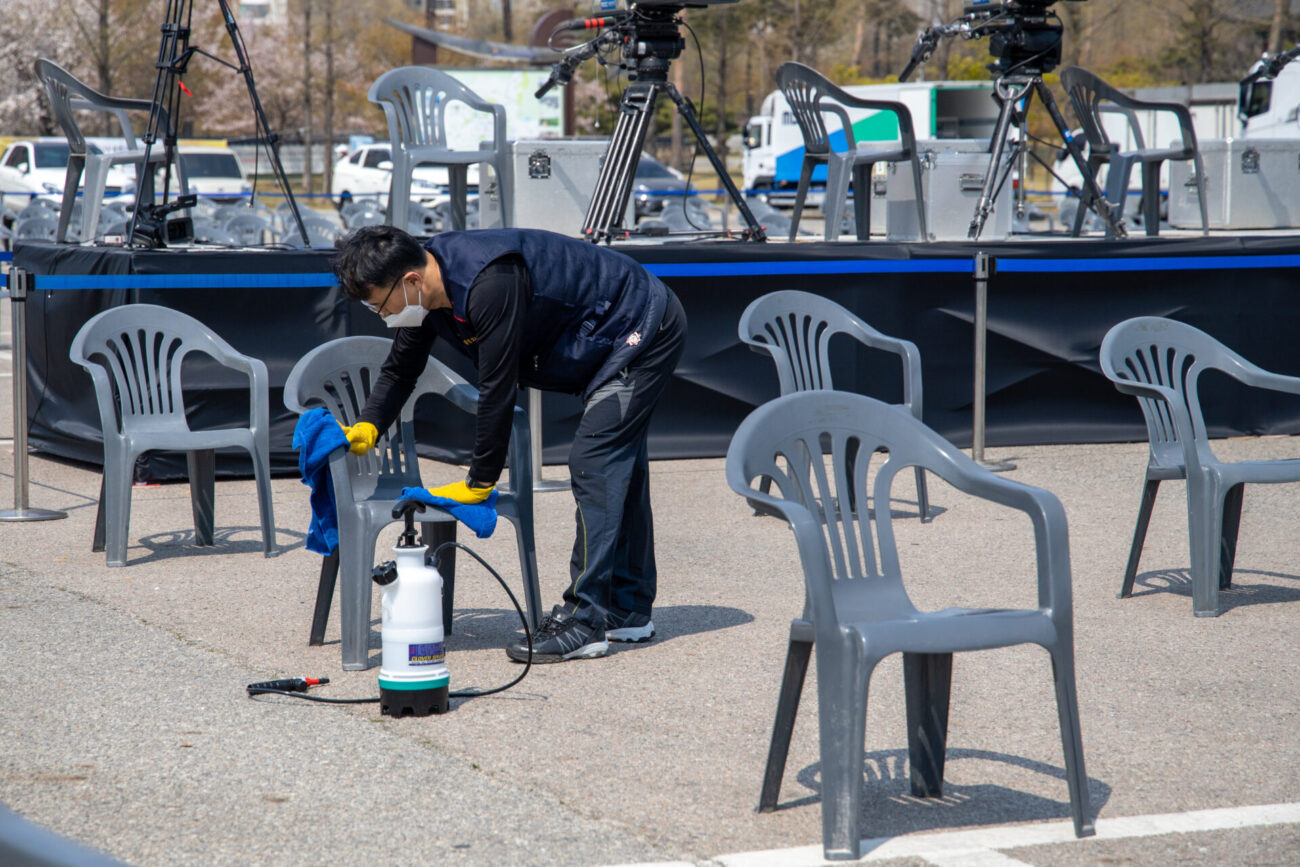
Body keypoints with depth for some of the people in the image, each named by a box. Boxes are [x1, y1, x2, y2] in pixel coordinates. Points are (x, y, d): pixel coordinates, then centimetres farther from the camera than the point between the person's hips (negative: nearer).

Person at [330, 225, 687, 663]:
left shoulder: (492, 284, -34)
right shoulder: (430, 288, -5)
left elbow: (498, 388, -29)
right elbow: (399, 372, 11)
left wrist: (479, 482, -20)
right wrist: (368, 427, -5)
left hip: (645, 330, -10)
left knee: (593, 462, -15)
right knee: (618, 466, 16)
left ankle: (586, 623, -14)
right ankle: (629, 612, 26)